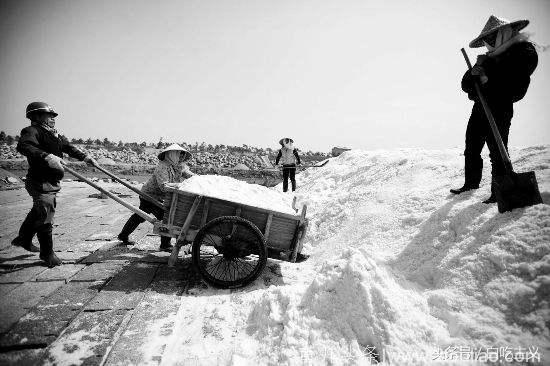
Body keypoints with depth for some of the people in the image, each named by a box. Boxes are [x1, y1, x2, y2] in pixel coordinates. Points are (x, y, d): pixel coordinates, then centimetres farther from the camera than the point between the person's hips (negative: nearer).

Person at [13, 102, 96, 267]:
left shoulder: (53, 134, 15)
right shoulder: (32, 131, -13)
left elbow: (68, 147, 19)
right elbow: (23, 146, -32)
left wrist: (84, 157, 5)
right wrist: (46, 157, -46)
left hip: (52, 183, 9)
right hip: (40, 183, -9)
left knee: (38, 212, 24)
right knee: (45, 216, -4)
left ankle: (23, 239, 44)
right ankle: (47, 253, 9)